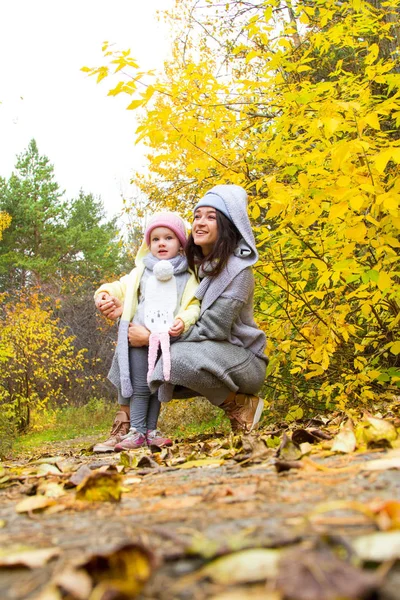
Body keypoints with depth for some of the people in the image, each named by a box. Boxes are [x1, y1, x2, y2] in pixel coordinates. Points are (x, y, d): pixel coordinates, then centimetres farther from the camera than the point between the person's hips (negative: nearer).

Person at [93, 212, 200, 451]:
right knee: (140, 386, -1)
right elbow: (121, 288, 14)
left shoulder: (188, 277, 10)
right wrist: (104, 294, -7)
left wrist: (184, 321, -18)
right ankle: (136, 431, 5)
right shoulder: (141, 272, 16)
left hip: (169, 341, 0)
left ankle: (151, 430, 17)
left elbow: (193, 305, 1)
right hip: (140, 339, 0)